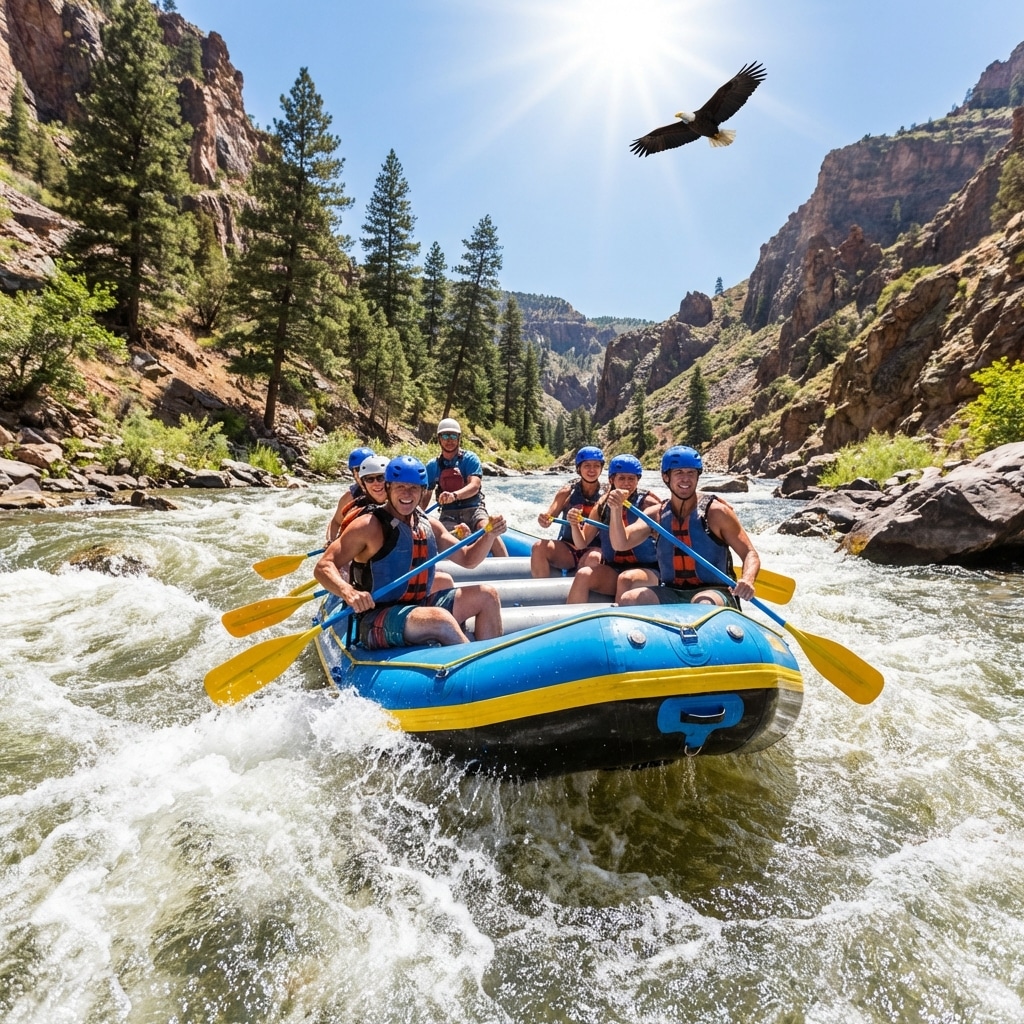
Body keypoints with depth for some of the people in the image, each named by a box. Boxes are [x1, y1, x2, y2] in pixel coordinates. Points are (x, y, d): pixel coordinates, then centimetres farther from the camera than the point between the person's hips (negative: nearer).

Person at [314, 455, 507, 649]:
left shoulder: (429, 525, 8)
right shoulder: (369, 526, -12)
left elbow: (467, 558, 13)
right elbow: (323, 567, -17)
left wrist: (490, 534, -5)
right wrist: (348, 592, -37)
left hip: (419, 607, 7)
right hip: (375, 623, -7)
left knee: (486, 595, 0)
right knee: (440, 619, -33)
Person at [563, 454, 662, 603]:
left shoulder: (648, 503, -5)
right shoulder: (602, 506, 5)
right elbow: (582, 544, 5)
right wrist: (575, 524, -13)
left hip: (645, 569, -3)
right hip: (612, 571, 3)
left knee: (625, 579, -34)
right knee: (583, 574, -24)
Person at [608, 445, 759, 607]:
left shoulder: (716, 512, -5)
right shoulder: (656, 516, 6)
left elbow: (750, 554, -5)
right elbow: (621, 544, -3)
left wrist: (747, 581, -26)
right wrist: (616, 510, -19)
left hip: (713, 592, -3)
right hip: (670, 593, 4)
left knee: (703, 605, -37)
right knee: (627, 600, -20)